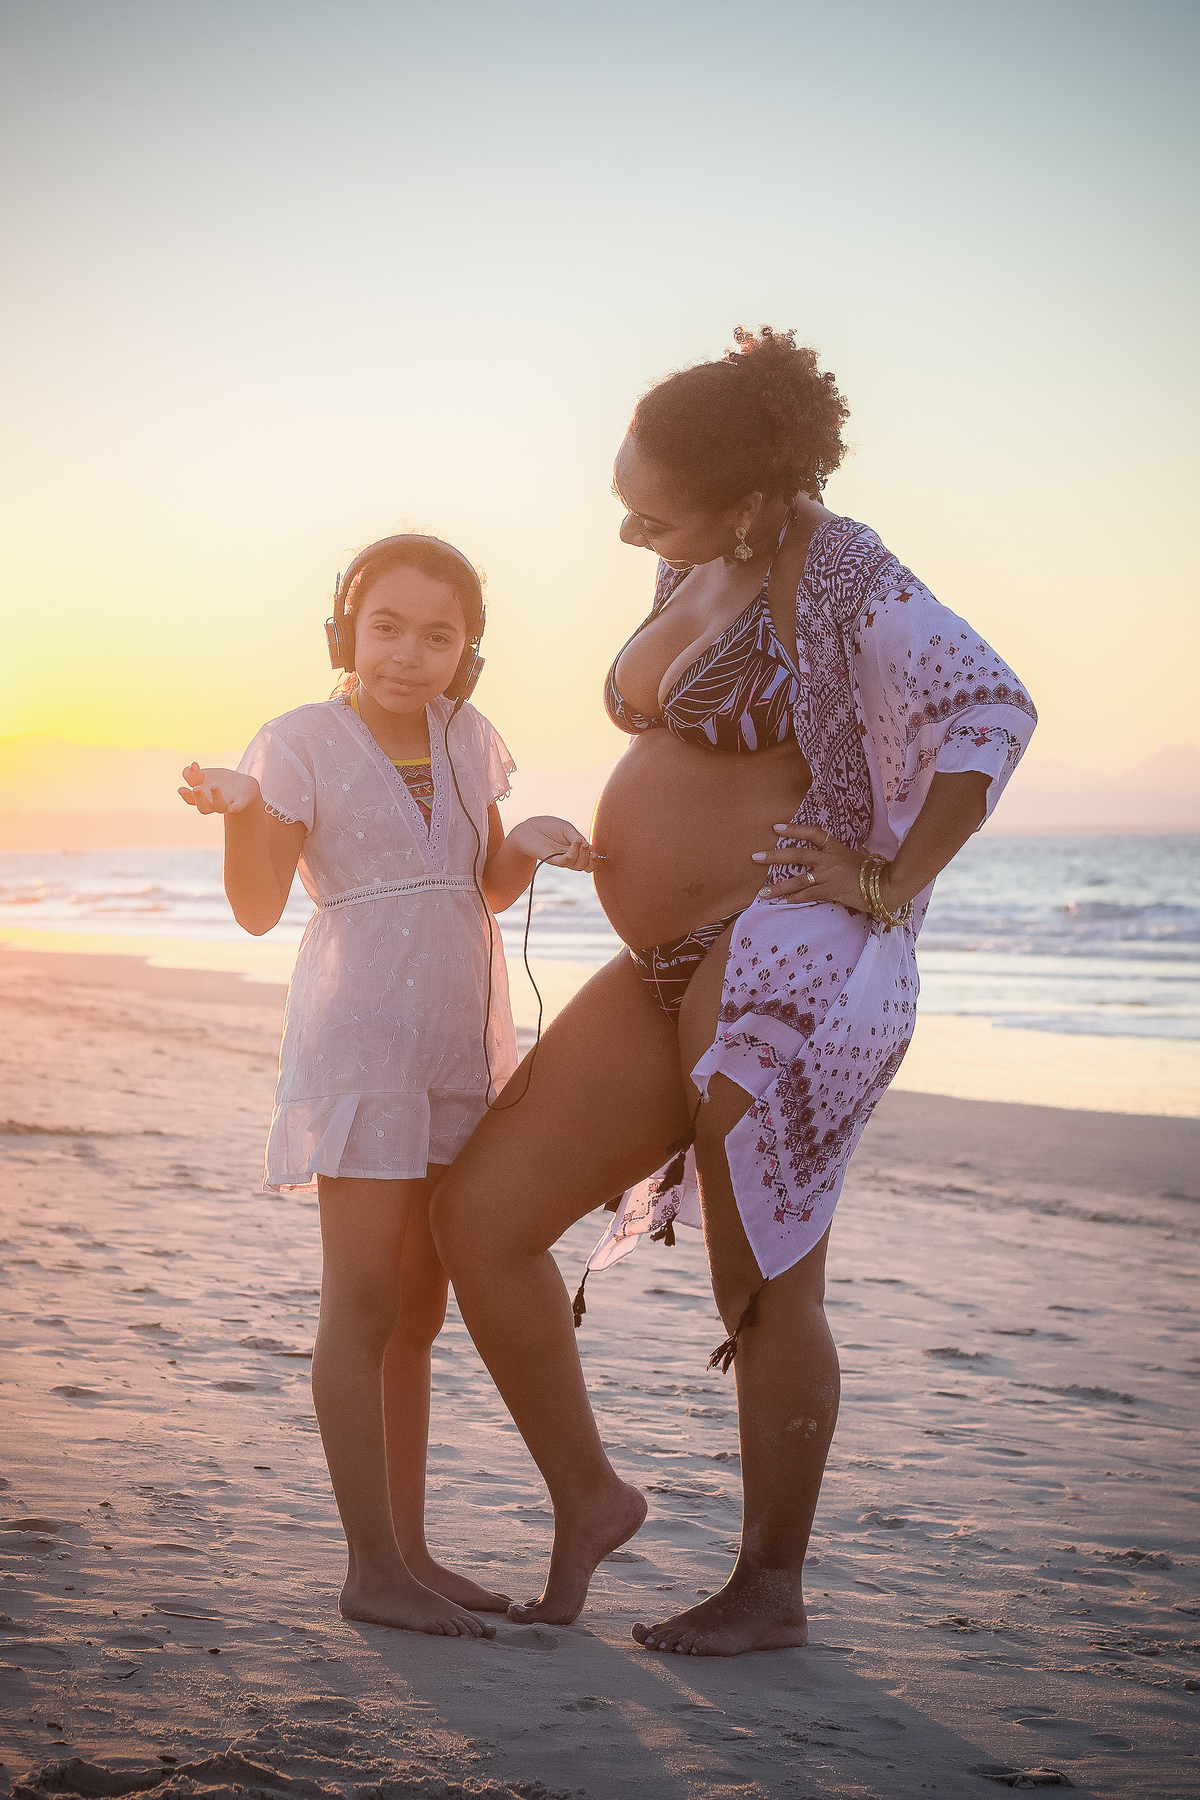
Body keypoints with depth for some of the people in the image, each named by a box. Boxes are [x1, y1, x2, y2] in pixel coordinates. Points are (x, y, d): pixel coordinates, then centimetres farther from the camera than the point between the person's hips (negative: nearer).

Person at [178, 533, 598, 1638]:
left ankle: (410, 1549, 18)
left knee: (421, 1305, 10)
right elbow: (257, 908, -13)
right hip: (359, 1038, -6)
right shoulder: (303, 742, -7)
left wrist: (532, 843, -4)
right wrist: (238, 807, -29)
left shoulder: (467, 739, 9)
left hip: (459, 1046, 7)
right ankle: (372, 1568, -1)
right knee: (364, 1303, -6)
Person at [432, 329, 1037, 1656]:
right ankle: (587, 1499, 18)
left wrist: (889, 885, -17)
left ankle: (770, 1593, 19)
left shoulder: (836, 574, -13)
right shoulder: (692, 574, 13)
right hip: (668, 974, 9)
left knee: (764, 1288, 2)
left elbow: (991, 710, -22)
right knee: (477, 1217, 4)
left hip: (785, 963, -9)